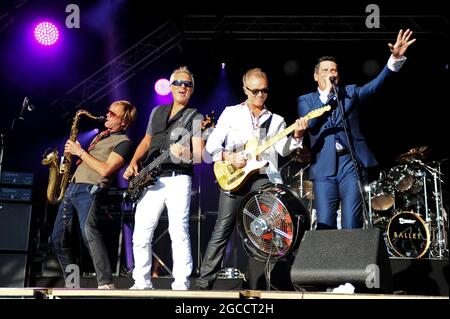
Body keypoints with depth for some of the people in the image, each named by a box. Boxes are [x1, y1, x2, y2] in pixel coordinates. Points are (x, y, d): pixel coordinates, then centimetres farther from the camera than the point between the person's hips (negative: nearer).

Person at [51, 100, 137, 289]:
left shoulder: (123, 142, -3)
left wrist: (80, 152, -9)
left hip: (90, 190, -9)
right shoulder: (101, 135, 24)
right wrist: (74, 150, 10)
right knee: (58, 238, 8)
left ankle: (106, 284, -36)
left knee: (88, 229, -33)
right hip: (72, 187, 9)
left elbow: (105, 169, -15)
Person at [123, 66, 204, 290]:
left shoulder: (195, 117, 1)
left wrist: (185, 154, -30)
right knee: (140, 235, 3)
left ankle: (181, 285, -8)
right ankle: (142, 283, 16)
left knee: (178, 232, -15)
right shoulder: (157, 112, 17)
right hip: (150, 180, 5)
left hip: (177, 179, -5)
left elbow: (199, 155, -8)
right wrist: (133, 163, 11)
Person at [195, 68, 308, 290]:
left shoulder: (276, 120, 15)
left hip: (265, 178, 2)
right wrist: (228, 156, -13)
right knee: (222, 231, -5)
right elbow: (211, 144, 4)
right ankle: (204, 282, 1)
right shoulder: (231, 113, 9)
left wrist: (296, 136, -18)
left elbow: (283, 149, 0)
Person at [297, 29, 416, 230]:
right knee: (325, 225, -3)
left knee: (351, 225, -5)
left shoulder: (350, 92, 15)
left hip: (351, 165, 0)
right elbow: (308, 123, -7)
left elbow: (375, 84, -1)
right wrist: (326, 93, -5)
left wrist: (396, 58, -16)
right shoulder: (306, 100, 12)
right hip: (324, 169, 0)